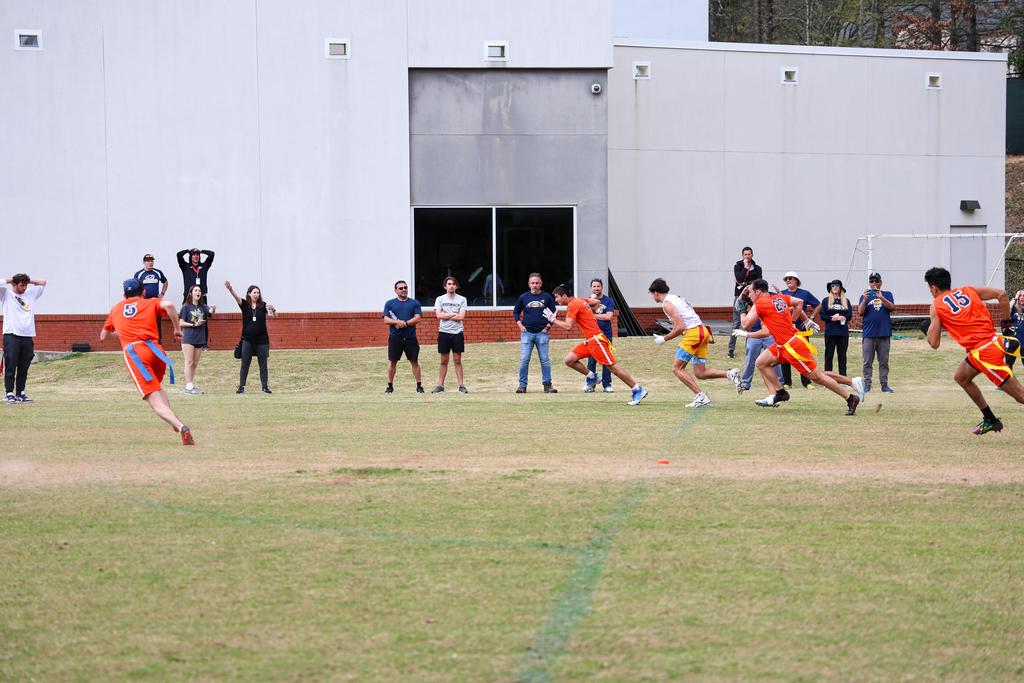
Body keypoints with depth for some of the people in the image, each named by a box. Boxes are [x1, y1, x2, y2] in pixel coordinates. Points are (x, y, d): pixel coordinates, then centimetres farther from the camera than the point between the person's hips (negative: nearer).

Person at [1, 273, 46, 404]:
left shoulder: (31, 294, 18)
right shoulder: (6, 294, 6)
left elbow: (43, 283, 28)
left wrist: (28, 281, 19)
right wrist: (10, 280, 5)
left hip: (28, 336, 5)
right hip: (11, 335, -5)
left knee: (23, 368, 6)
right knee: (10, 367, -5)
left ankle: (20, 393, 12)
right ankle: (9, 393, -5)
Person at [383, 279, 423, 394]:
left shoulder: (414, 303, 8)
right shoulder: (389, 303, 8)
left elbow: (417, 318, -2)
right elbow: (386, 319, -1)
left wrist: (405, 323, -14)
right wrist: (398, 322, -17)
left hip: (410, 337, 0)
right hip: (395, 337, 0)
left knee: (414, 361, 2)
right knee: (392, 362, 1)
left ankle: (419, 385, 8)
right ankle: (390, 386, 9)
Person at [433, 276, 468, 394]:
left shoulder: (462, 300, 3)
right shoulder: (440, 299, 5)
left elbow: (461, 317, -8)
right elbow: (439, 315, -8)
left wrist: (446, 315, -7)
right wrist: (454, 314, -8)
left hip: (457, 332, -1)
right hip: (444, 332, 1)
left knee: (458, 360, 1)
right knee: (444, 361, 4)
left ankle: (461, 385, 3)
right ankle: (440, 385, 8)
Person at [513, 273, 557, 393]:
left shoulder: (547, 297, 5)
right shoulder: (523, 297, 7)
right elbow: (516, 312, 16)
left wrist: (548, 326, -1)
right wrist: (520, 325, 3)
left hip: (542, 333, -1)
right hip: (526, 333, 1)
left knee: (545, 360, -1)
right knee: (524, 360, -5)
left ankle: (547, 385, 5)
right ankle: (522, 385, 0)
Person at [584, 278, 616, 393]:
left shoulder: (609, 300, 4)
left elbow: (609, 316, -7)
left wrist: (594, 315, -7)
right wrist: (592, 301, -14)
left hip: (606, 334, 0)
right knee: (591, 360, -2)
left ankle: (607, 384, 4)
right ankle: (590, 384, 3)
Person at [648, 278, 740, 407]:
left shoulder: (667, 304, -7)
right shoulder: (677, 297, 22)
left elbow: (680, 327, -15)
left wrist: (664, 339, -5)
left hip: (693, 333, -9)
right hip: (703, 330, 9)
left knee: (677, 368, -2)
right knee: (700, 373, 10)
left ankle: (701, 396, -10)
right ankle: (730, 374, -5)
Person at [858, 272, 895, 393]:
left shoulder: (887, 295, 10)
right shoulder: (865, 296, 10)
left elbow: (891, 307, -8)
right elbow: (860, 311, -2)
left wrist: (881, 297, -22)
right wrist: (865, 299, -17)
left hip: (884, 334, 0)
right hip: (868, 334, 0)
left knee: (884, 362, 3)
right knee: (867, 362, 0)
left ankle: (884, 384, 6)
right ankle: (867, 384, 3)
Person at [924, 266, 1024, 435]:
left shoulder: (936, 306, 1)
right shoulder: (968, 291, 15)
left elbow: (934, 343, -1)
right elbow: (1001, 295, 4)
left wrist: (930, 326, 19)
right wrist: (1006, 322, 12)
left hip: (983, 351, -7)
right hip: (992, 341, 7)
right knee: (960, 377, 26)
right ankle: (990, 420, 30)